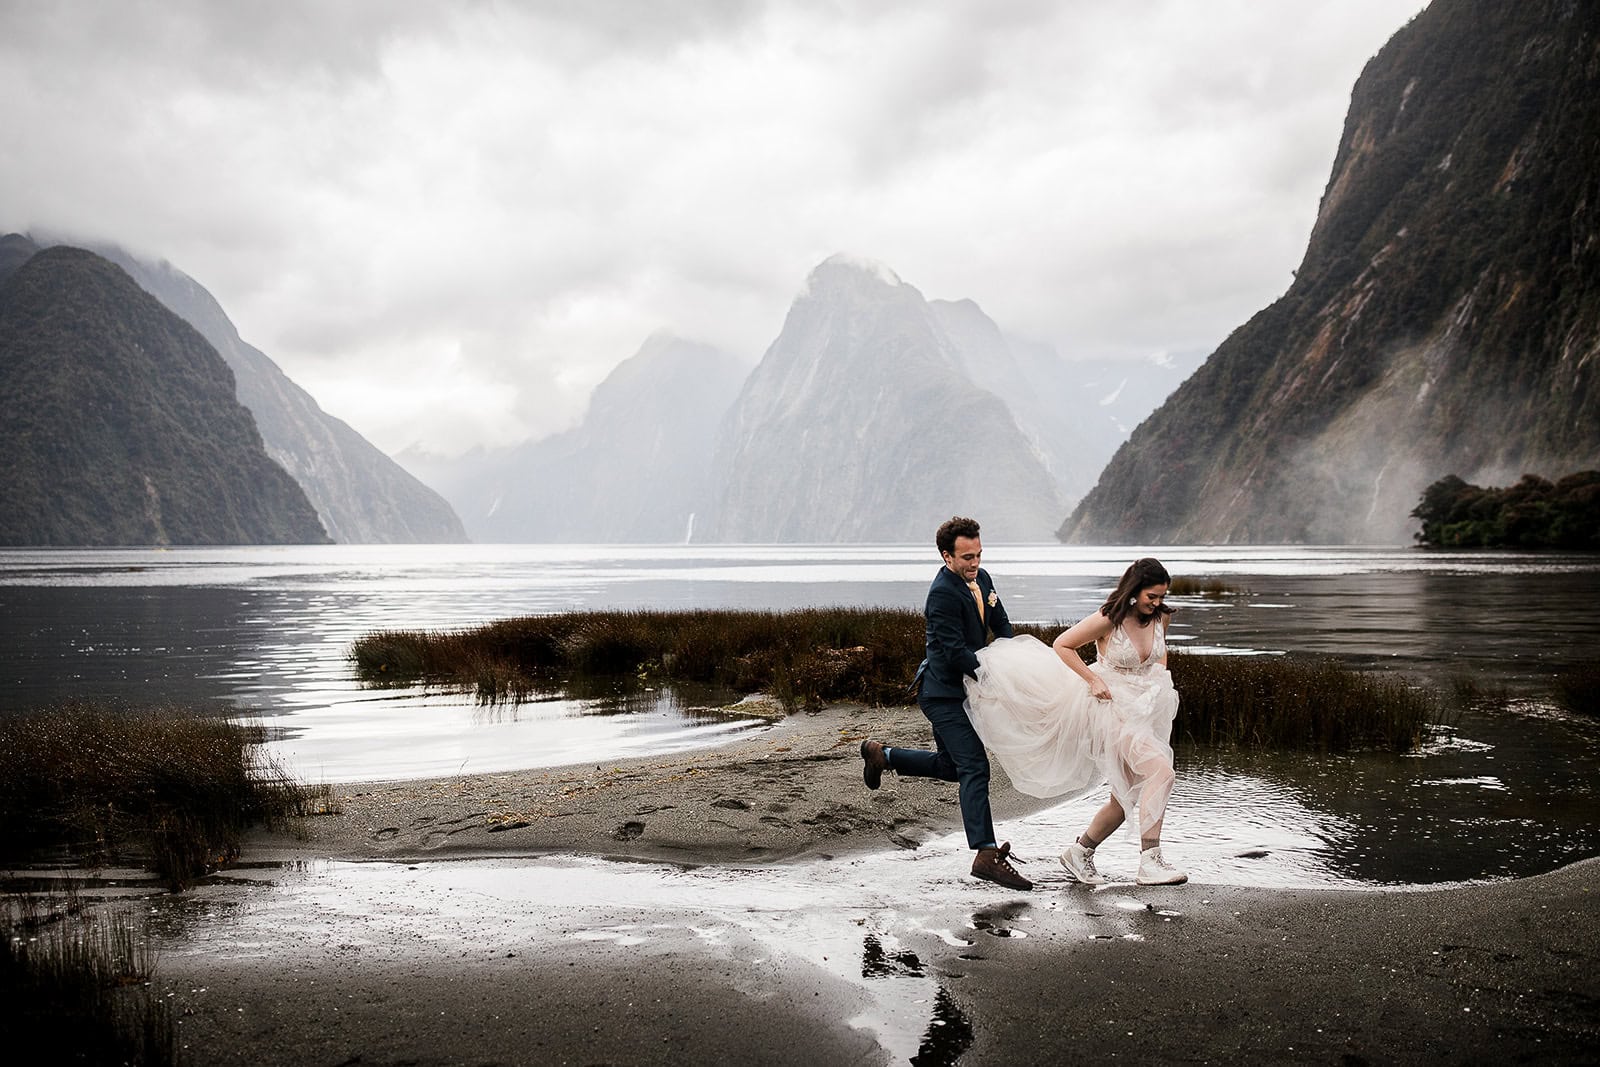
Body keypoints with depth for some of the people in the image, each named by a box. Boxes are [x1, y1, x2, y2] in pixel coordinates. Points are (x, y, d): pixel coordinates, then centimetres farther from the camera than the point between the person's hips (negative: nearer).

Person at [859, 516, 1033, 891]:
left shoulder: (981, 579, 6)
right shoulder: (943, 593, -22)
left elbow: (1002, 627, 12)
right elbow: (956, 652, -24)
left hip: (961, 689, 10)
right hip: (943, 693, -10)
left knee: (951, 765, 21)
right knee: (975, 767, -14)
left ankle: (881, 754, 36)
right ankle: (986, 855, -15)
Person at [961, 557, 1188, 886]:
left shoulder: (1161, 617, 1)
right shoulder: (1108, 619, -17)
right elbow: (1062, 644, -8)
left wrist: (1161, 677, 7)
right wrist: (1093, 680, -16)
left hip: (1143, 710, 7)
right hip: (1110, 708, -7)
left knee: (1126, 798, 8)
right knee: (1160, 771, -25)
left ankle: (1079, 853, 28)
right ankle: (1150, 861, -25)